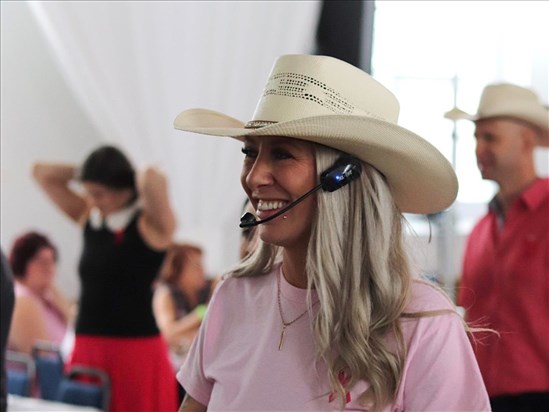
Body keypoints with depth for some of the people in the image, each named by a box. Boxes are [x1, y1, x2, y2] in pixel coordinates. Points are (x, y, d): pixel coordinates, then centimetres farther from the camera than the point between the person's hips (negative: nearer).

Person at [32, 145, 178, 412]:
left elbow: (152, 179, -26)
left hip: (136, 348, -5)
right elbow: (42, 173, 16)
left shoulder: (151, 224, -5)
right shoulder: (88, 218, 11)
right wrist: (84, 172, 10)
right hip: (86, 348, 5)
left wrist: (144, 177, -5)